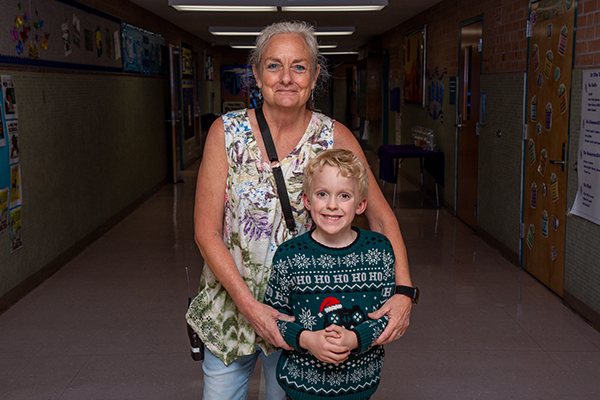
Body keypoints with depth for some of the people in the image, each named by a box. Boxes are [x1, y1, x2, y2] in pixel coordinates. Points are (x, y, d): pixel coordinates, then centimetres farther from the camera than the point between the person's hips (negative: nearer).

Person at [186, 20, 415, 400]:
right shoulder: (227, 132, -10)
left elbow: (381, 216, -5)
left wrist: (403, 291, -19)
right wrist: (249, 305, -20)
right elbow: (206, 232, -11)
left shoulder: (335, 138, -8)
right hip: (230, 304, 0)